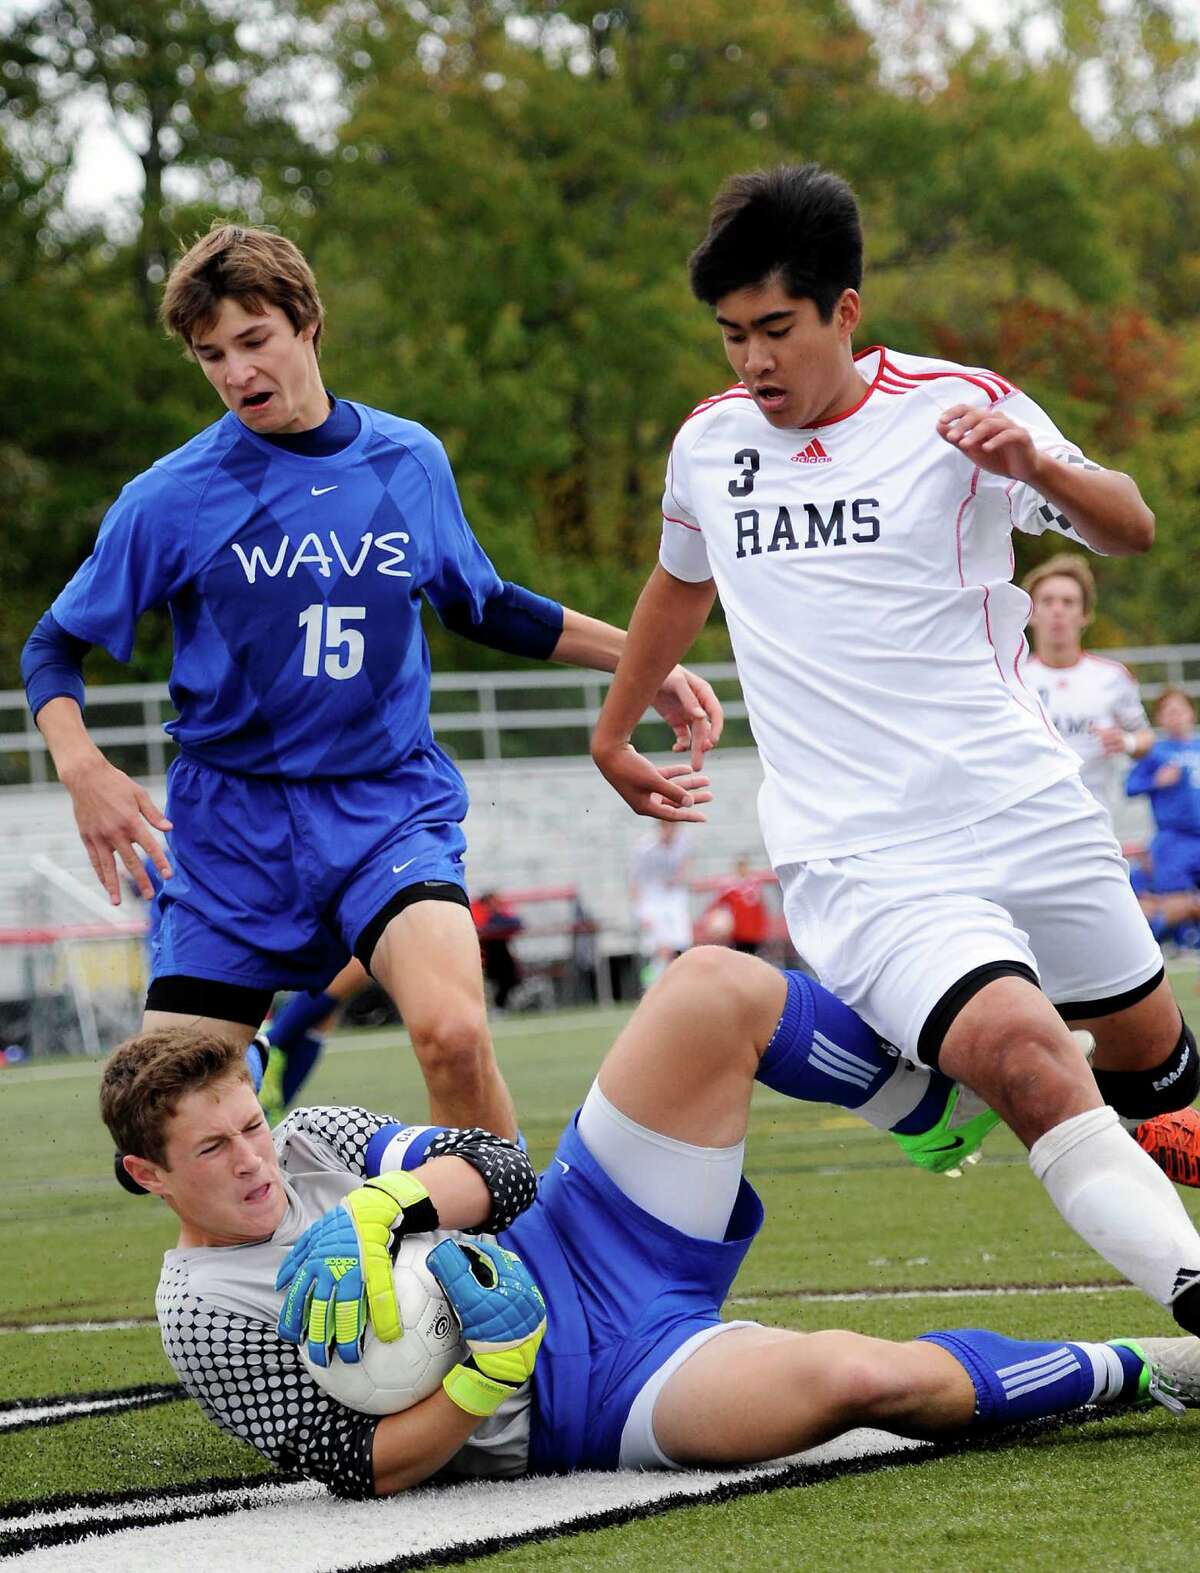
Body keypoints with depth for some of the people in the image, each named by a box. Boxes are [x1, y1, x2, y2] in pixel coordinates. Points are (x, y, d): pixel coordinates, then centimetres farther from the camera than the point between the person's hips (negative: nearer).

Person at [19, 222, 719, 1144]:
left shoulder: (410, 460, 3)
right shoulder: (171, 499, -5)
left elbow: (483, 607, 21)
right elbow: (54, 649, 3)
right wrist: (82, 767, -16)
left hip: (392, 806, 0)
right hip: (231, 826, 0)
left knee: (453, 1032, -28)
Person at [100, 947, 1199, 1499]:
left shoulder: (305, 1143, 8)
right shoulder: (206, 1316, -11)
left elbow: (496, 1167, -1)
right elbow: (371, 1468, -15)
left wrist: (383, 1208, -21)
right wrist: (491, 1375, -30)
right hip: (595, 1398, -7)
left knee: (715, 988, -10)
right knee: (855, 1375, -33)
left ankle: (949, 1096, 10)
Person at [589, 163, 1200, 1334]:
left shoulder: (954, 405, 1)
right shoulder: (707, 444, 10)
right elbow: (681, 582, 30)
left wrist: (1036, 465, -19)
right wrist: (613, 735, 41)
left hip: (1023, 809, 1)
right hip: (858, 860, -1)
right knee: (1023, 1054, -26)